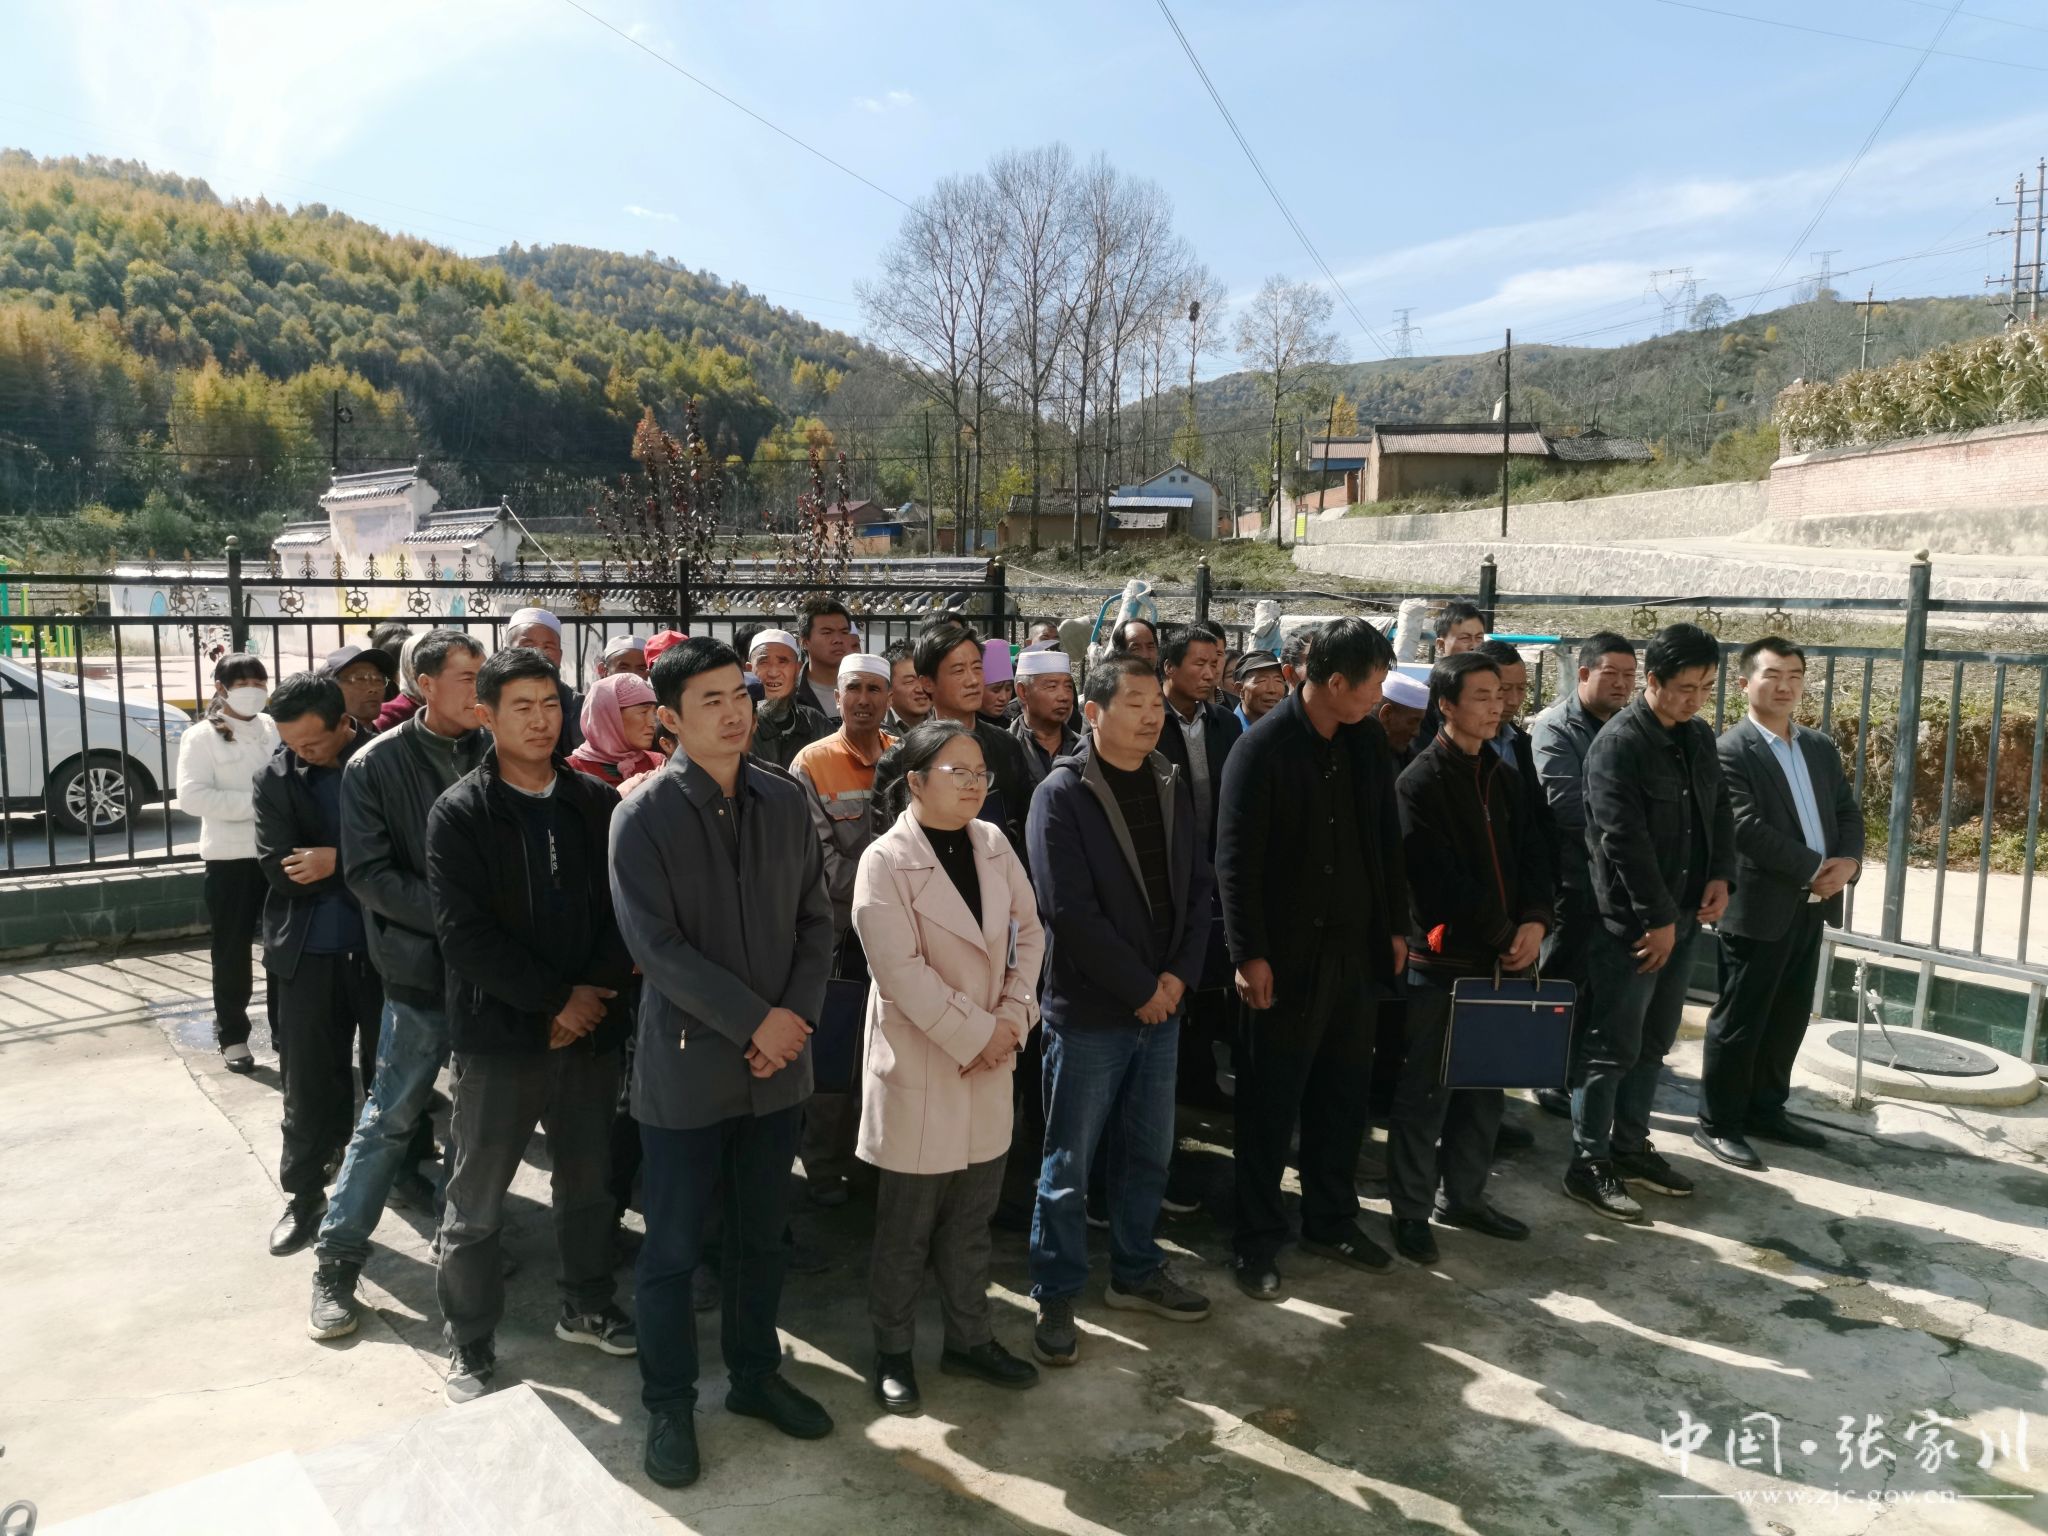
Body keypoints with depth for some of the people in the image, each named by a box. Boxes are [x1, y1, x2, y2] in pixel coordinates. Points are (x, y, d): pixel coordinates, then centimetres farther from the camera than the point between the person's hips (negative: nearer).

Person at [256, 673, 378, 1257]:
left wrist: (338, 862, -20)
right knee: (310, 1082, 8)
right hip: (309, 952, 1)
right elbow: (278, 868, -10)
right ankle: (304, 1196, 23)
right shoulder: (275, 778, -3)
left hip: (382, 945, -1)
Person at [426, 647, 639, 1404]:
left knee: (588, 1182, 17)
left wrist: (594, 993, -11)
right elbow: (465, 934, -14)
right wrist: (555, 999, -15)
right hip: (498, 1031, -3)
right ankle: (469, 1346, 25)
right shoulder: (459, 814, -7)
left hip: (590, 1028, 3)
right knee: (476, 1201, 7)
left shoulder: (599, 804, 1)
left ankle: (586, 1307, 37)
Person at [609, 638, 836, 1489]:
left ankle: (754, 1373, 36)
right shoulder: (643, 815, -11)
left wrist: (798, 1018, -9)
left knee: (761, 1235, 18)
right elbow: (656, 945, -16)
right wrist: (755, 1020, -17)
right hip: (686, 1066, -4)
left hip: (778, 1062, 4)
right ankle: (669, 1402, 28)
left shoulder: (785, 801, 2)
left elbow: (816, 922, 4)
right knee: (674, 1246, 10)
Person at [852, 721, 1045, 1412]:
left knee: (972, 1218, 18)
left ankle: (970, 1339, 34)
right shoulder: (886, 862, -15)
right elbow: (901, 970, -20)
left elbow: (1028, 931, 8)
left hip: (989, 1060, 6)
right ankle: (893, 1351, 28)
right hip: (918, 1065, -5)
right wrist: (975, 1036, -17)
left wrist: (1014, 1015, -5)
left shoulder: (993, 845, 3)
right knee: (907, 1225, 9)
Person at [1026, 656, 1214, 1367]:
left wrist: (1180, 976, -6)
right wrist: (1141, 987, -15)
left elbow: (1197, 887, 7)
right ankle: (1055, 1297, 22)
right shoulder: (1062, 794, -13)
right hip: (1089, 1009, -6)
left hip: (1162, 1003, 6)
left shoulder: (1171, 787, 6)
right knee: (1069, 1162, 6)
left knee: (1148, 1151, 18)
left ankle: (1136, 1271, 36)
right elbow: (1070, 911, -18)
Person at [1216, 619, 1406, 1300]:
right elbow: (1236, 860, -15)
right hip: (1285, 957, -6)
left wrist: (1396, 926, 11)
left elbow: (1386, 840, 12)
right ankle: (1258, 1240, 21)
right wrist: (1249, 954, -16)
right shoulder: (1262, 750, -14)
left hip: (1355, 948, 6)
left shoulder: (1369, 740, 4)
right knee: (1270, 1106, 6)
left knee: (1344, 1094, 16)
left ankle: (1332, 1220, 33)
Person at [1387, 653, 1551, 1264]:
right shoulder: (1420, 782, -10)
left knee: (1484, 1087, 15)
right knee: (1425, 1091, 1)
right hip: (1441, 960, -7)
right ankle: (1411, 1209, 13)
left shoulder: (1502, 774, 12)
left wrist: (1533, 921, -8)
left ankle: (1463, 1195, 29)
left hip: (1500, 957, 7)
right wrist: (1503, 934, -12)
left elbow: (1532, 853, 9)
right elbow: (1440, 877, -16)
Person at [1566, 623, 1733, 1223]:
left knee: (1653, 1042, 16)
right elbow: (1624, 839, -20)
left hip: (1684, 918, 8)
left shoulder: (1700, 736, 10)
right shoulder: (1618, 744, -16)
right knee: (1612, 1046, -1)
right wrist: (1656, 917, -19)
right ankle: (1588, 1164, 8)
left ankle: (1630, 1145, 29)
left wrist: (1721, 876, 1)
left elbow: (1720, 809, 17)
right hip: (1630, 923, -8)